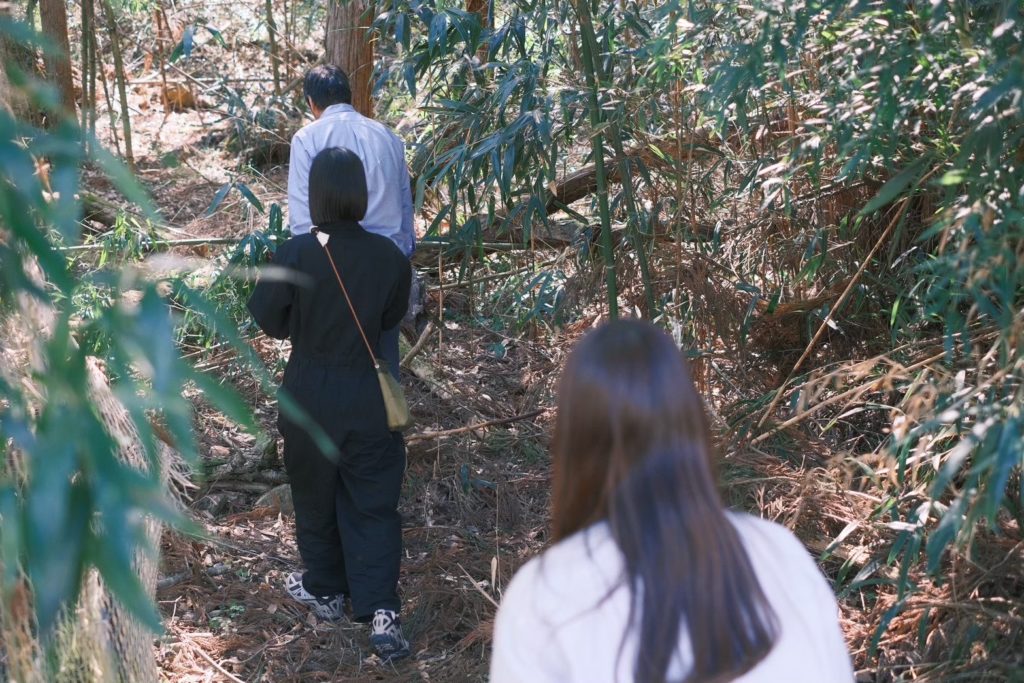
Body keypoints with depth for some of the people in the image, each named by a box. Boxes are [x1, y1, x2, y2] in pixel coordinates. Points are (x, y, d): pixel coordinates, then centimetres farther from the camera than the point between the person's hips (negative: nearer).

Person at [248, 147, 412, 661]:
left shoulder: (294, 255, -18)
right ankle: (381, 611, 1)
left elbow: (267, 320, -7)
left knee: (315, 497, 18)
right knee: (373, 504, 9)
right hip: (369, 396, 2)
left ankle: (325, 590, 34)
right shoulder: (388, 257, -10)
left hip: (311, 396, -1)